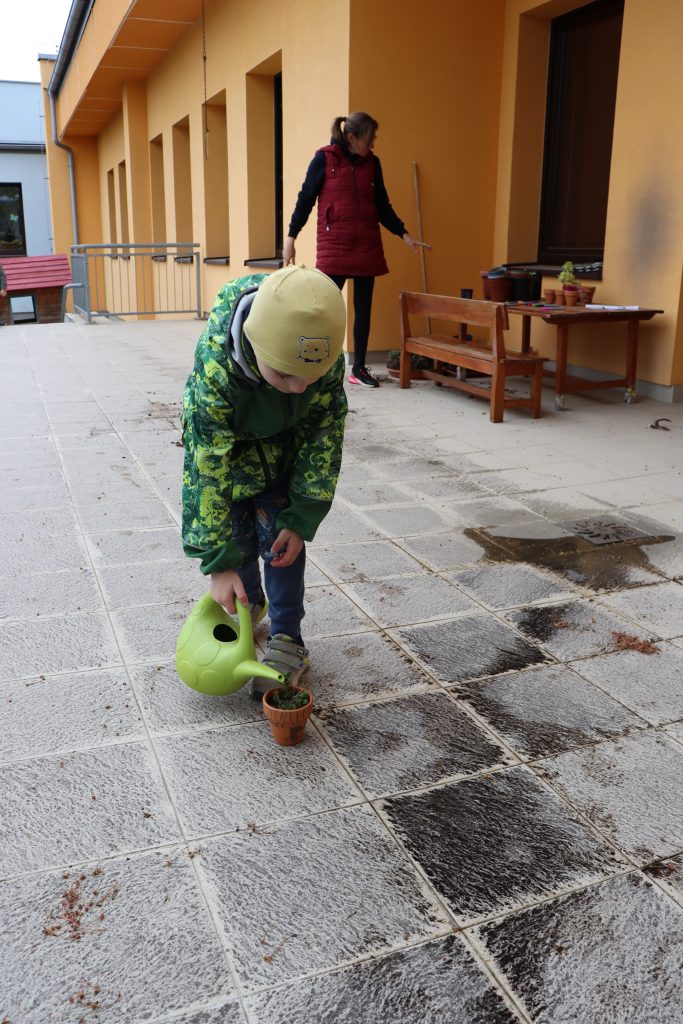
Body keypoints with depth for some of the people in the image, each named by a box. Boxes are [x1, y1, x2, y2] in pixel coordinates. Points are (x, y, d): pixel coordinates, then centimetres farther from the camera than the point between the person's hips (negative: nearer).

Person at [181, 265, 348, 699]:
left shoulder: (328, 358, -34)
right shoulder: (215, 368, -41)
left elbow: (324, 434, -18)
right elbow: (209, 470, -34)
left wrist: (301, 518, -18)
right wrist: (219, 562, -31)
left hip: (287, 444, 1)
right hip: (224, 442, -1)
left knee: (280, 535, -5)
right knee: (237, 534, 3)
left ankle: (287, 642, 8)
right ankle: (251, 602, 33)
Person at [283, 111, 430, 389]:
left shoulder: (372, 162, 8)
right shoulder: (324, 158, -3)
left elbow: (382, 205, 14)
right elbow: (306, 198, 0)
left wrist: (404, 234, 7)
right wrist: (291, 237, -3)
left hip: (367, 246, 4)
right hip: (333, 246, -4)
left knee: (363, 307, 7)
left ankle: (359, 368, 15)